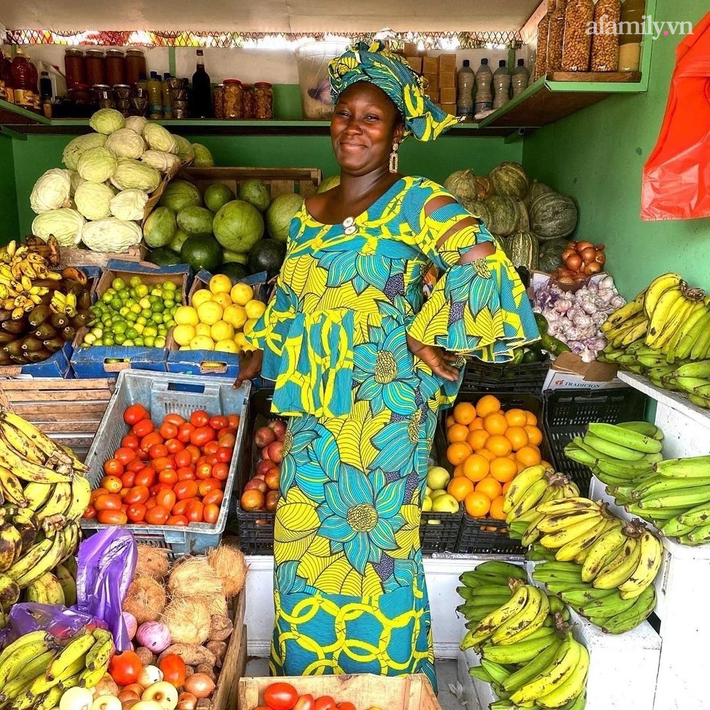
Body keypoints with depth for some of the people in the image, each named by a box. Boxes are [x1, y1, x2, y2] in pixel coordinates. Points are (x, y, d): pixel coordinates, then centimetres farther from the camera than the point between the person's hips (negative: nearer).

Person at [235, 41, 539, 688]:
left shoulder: (415, 203, -9)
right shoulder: (310, 212, 12)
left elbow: (483, 265, -23)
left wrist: (431, 339, -18)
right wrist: (261, 355, 25)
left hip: (383, 411, -6)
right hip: (312, 411, 7)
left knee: (372, 546, 6)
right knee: (306, 544, 15)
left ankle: (383, 684, 32)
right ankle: (308, 680, 39)